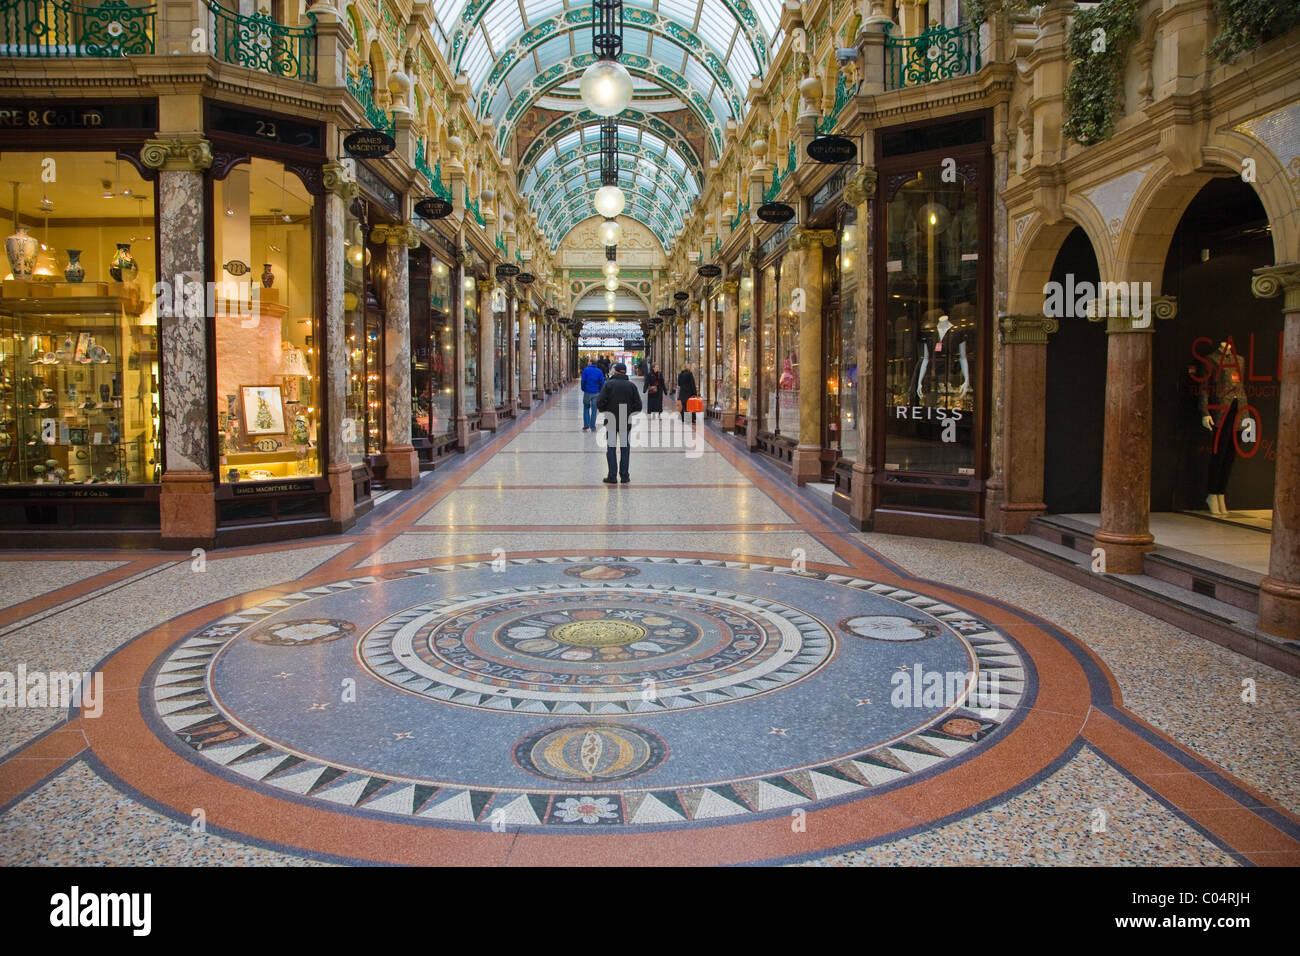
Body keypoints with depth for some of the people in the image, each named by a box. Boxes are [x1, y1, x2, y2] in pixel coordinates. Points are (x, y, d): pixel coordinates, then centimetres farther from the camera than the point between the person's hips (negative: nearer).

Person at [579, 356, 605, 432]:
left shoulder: (586, 370, -7)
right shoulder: (599, 372, 0)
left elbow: (583, 381, -6)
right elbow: (602, 382, 0)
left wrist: (583, 389, 9)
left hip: (587, 392, -1)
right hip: (596, 393, 1)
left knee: (586, 407, 15)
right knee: (594, 409, 5)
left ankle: (586, 424, 7)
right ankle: (592, 427, 6)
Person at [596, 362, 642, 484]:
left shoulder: (608, 384, -7)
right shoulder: (631, 385, 0)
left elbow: (599, 403, -14)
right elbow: (638, 406, -2)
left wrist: (605, 411, 5)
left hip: (611, 421, -2)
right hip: (627, 421, 2)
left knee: (611, 447, 6)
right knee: (625, 448, 11)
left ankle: (612, 476, 3)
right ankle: (624, 476, 11)